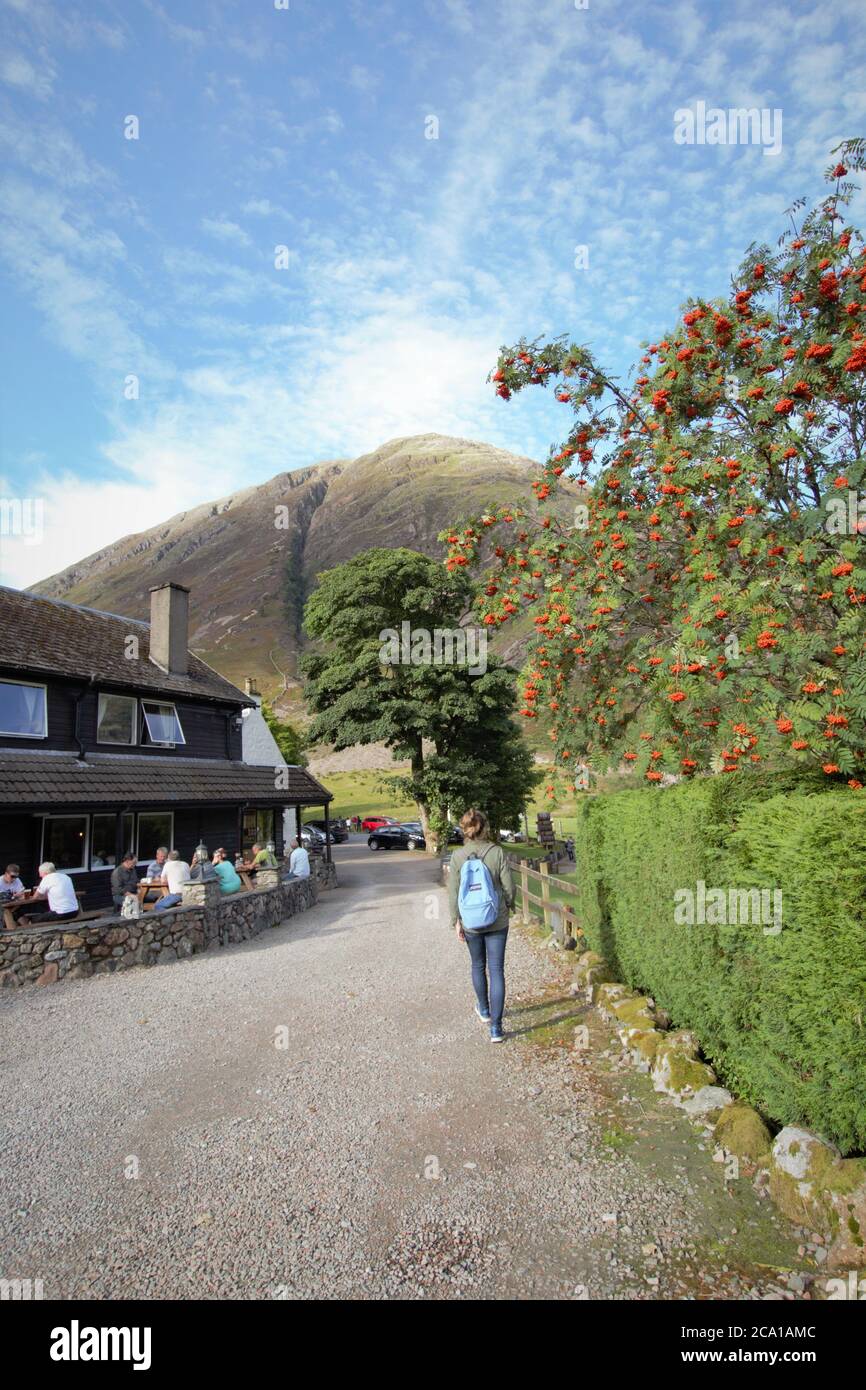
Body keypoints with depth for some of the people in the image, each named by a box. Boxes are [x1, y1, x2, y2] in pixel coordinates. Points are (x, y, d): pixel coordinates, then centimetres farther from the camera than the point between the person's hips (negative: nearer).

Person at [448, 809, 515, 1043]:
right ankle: (495, 1027, 3)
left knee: (478, 966, 22)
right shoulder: (498, 852, -12)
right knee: (496, 970, 5)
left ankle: (484, 1010, 42)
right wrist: (508, 906, 12)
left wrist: (456, 921, 2)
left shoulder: (458, 855, -9)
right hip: (497, 921, -1)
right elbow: (508, 887, -7)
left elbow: (453, 892, -7)